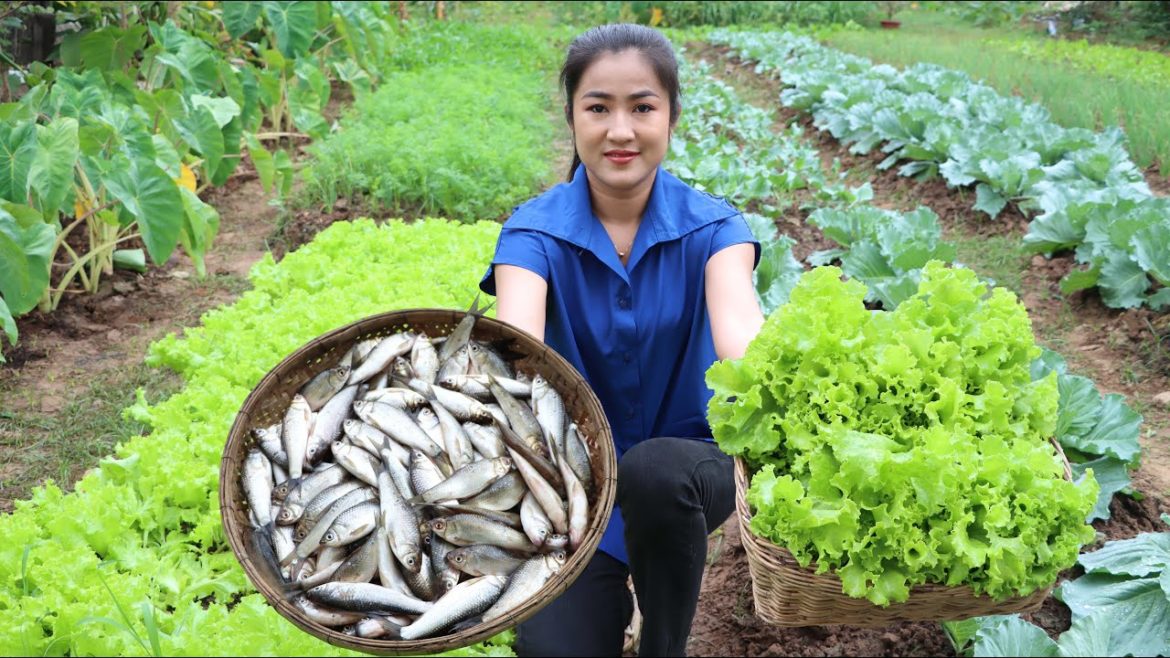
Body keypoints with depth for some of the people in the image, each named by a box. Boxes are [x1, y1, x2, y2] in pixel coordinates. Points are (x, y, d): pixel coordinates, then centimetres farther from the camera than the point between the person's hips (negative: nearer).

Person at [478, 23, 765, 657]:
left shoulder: (711, 226, -11)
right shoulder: (535, 231, -11)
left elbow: (738, 324, -32)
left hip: (681, 465, 1)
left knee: (652, 471, -35)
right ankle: (610, 597, 16)